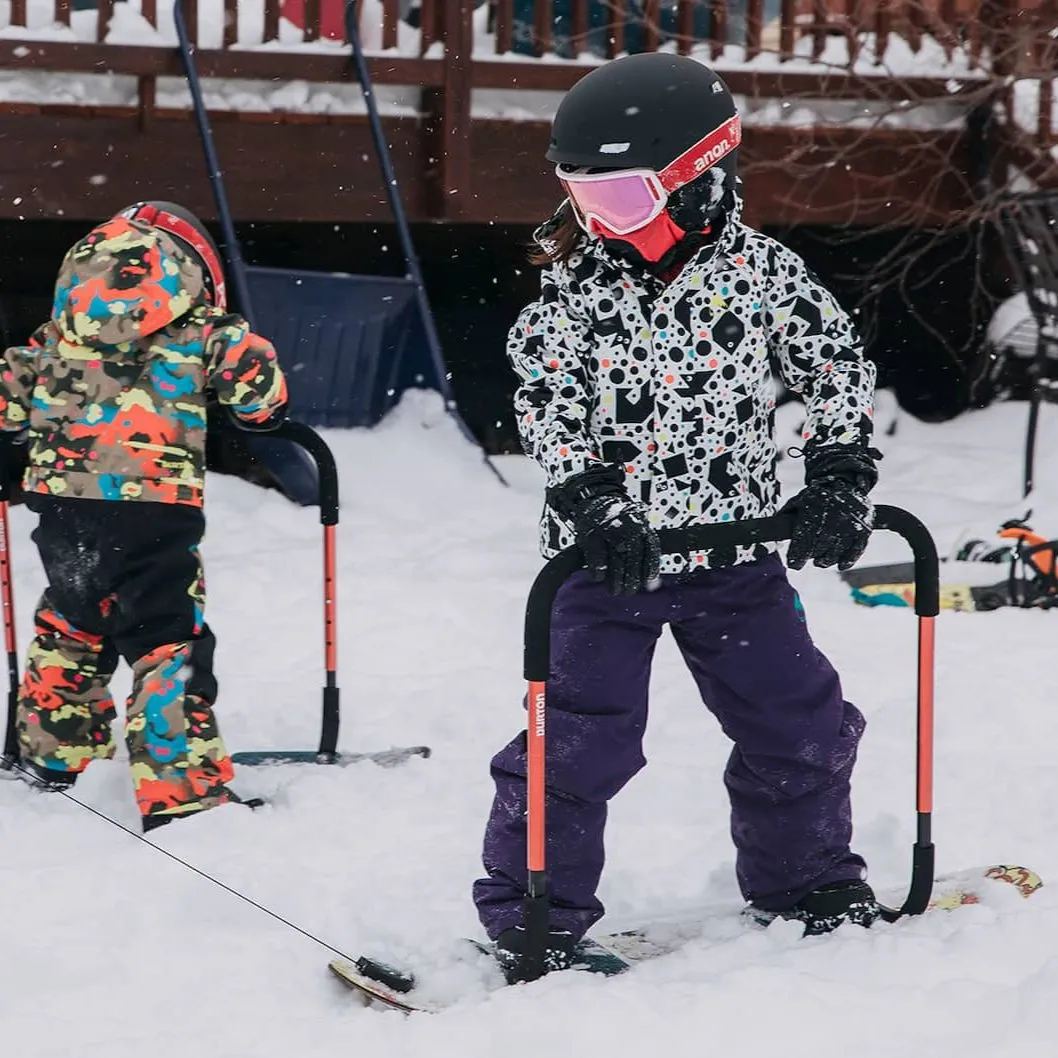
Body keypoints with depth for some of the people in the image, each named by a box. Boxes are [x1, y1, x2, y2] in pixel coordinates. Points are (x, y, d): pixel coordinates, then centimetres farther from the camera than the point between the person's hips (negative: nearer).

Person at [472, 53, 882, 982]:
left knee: (796, 723, 8)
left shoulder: (764, 271, -6)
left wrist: (838, 483, -10)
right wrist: (593, 505, -23)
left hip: (733, 552, 1)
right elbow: (547, 408, -10)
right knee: (578, 735, -5)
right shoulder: (573, 287, -6)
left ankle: (805, 880, 30)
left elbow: (841, 371, 0)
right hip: (606, 555, -1)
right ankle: (533, 917, 6)